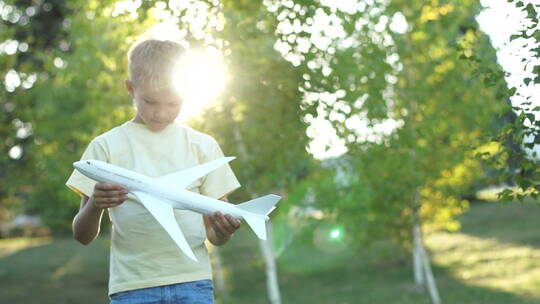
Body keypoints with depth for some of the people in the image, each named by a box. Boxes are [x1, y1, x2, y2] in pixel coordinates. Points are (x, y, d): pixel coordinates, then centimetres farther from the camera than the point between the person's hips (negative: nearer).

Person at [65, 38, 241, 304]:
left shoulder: (203, 146, 9)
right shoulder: (107, 146, 4)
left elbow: (215, 237, 10)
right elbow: (83, 236, 4)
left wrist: (224, 229, -14)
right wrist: (95, 205, -18)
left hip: (193, 281, 1)